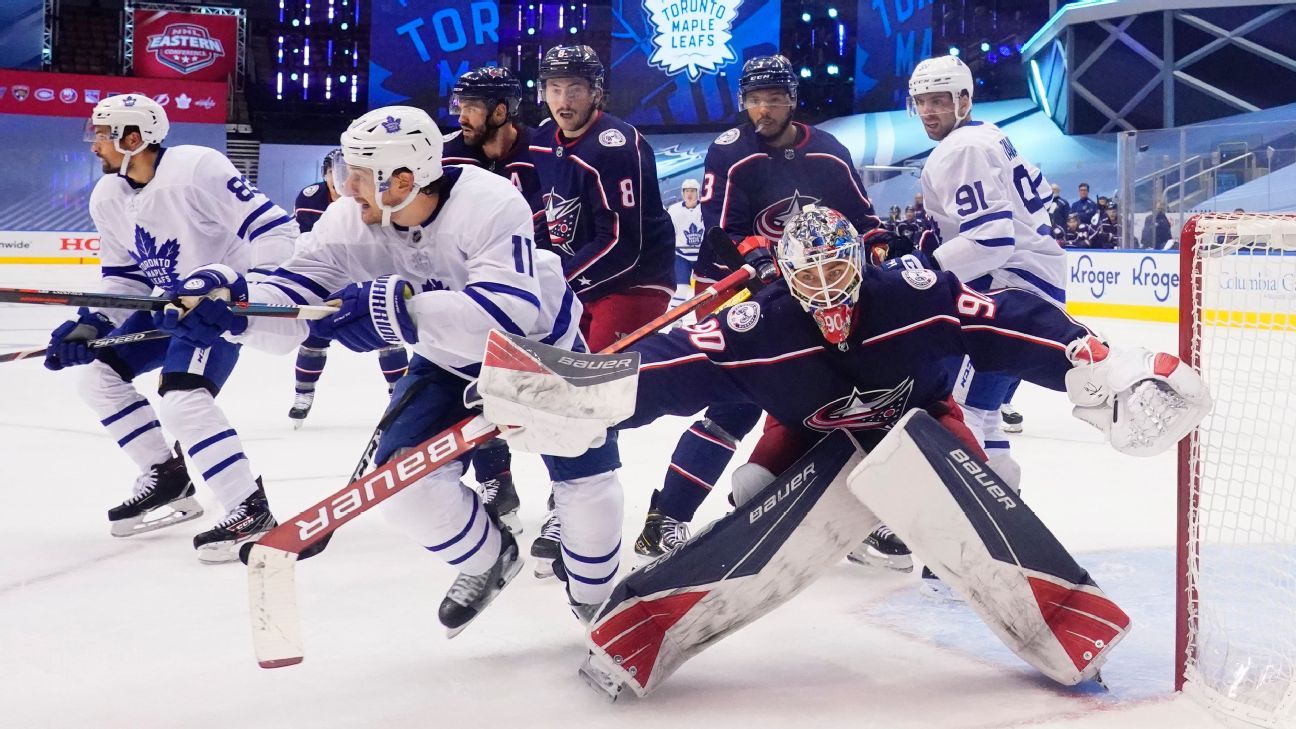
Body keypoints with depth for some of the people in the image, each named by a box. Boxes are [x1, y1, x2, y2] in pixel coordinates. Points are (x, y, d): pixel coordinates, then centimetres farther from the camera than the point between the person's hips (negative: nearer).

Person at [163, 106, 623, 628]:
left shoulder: (489, 204, -37)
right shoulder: (349, 222, -21)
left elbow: (511, 311, -48)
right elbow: (290, 297, -22)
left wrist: (403, 311, -57)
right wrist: (236, 305, -45)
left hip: (540, 345, -4)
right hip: (451, 361, 4)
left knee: (586, 481, -8)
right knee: (404, 482, -10)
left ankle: (594, 596, 23)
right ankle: (488, 558, 21)